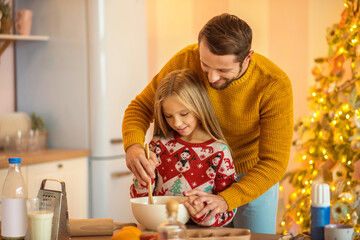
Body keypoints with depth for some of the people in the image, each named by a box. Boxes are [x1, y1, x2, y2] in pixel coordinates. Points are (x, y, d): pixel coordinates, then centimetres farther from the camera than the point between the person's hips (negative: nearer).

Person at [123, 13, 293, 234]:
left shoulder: (275, 85, -30)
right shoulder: (186, 60, -24)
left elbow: (273, 163, -29)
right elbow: (142, 107, -12)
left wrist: (225, 200, -43)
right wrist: (133, 147, -34)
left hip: (253, 177, -1)